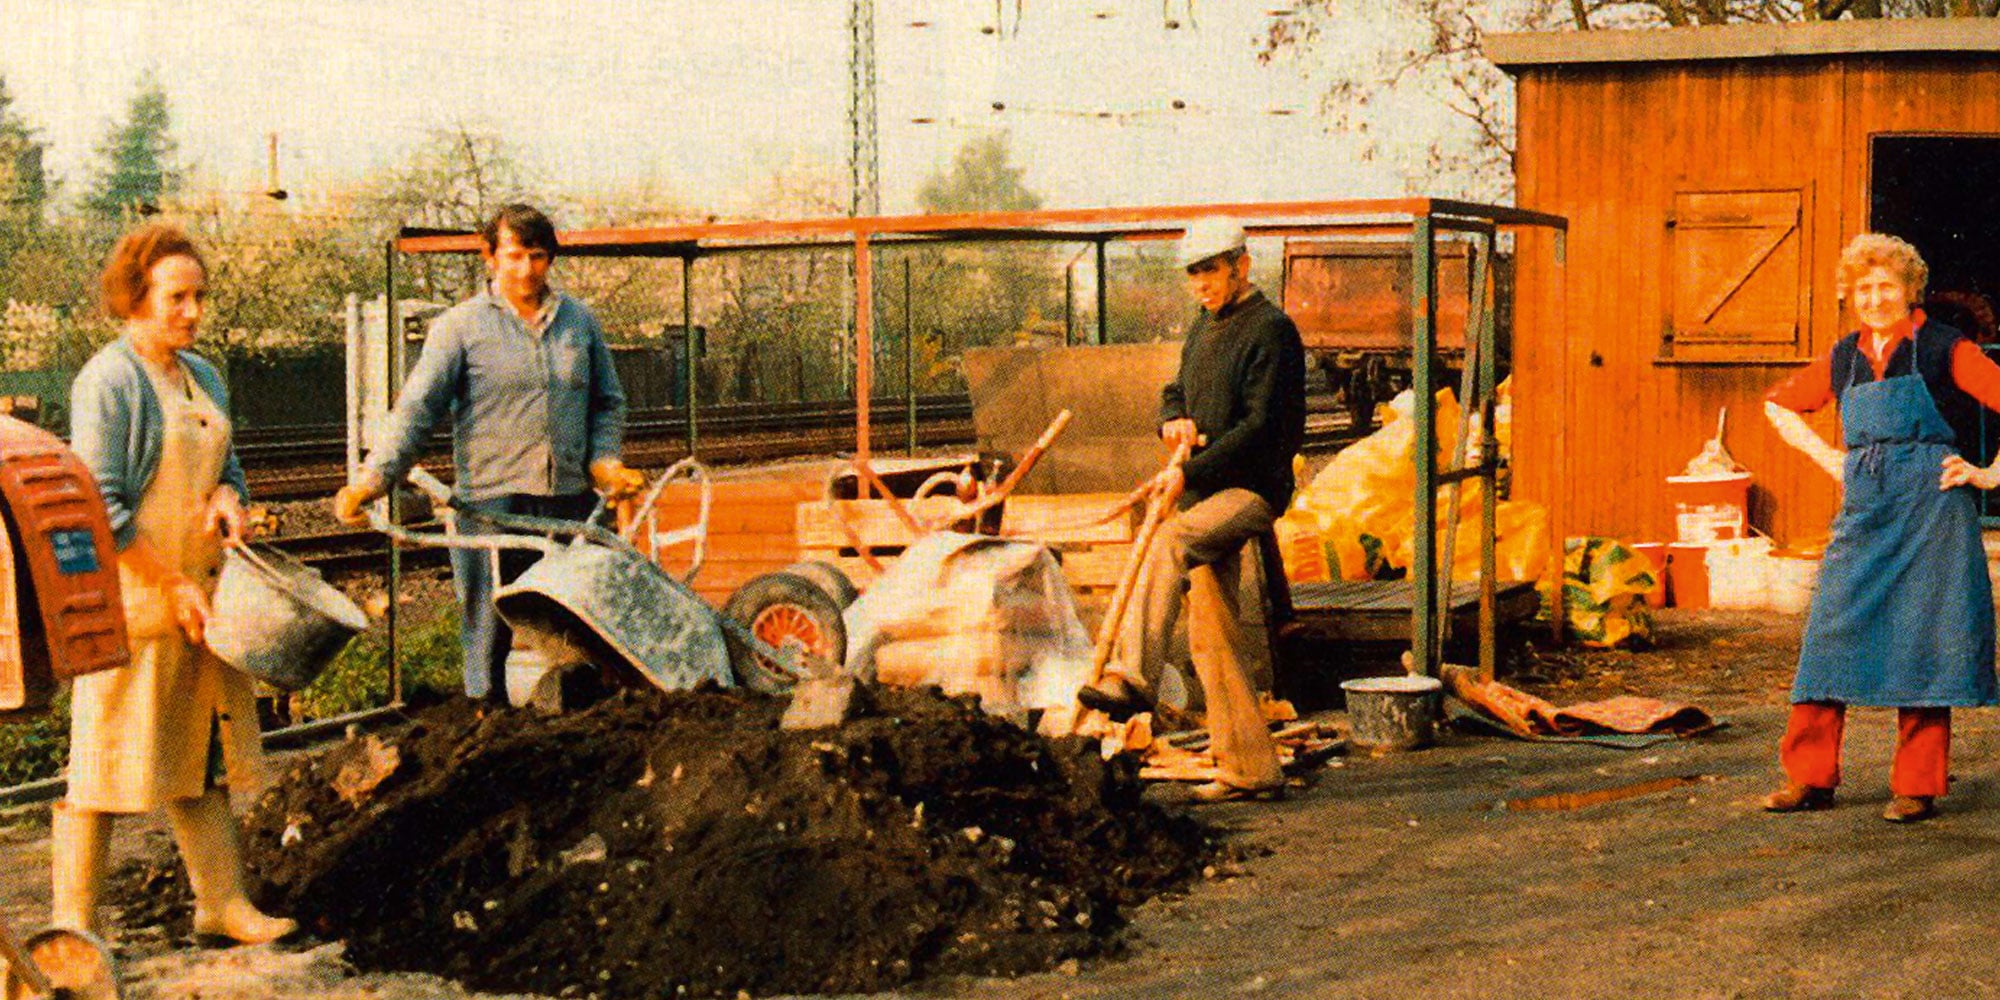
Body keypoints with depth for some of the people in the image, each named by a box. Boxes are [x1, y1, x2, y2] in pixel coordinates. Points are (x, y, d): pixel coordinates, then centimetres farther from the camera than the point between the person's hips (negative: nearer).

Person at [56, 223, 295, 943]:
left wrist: (227, 497, -2)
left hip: (199, 596, 8)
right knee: (105, 760, -2)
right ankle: (74, 921, 7)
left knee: (202, 751, 13)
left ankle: (222, 902, 20)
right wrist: (173, 586, -17)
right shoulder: (106, 382, -12)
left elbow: (226, 464, 23)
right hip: (126, 599, -8)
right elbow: (100, 507, -17)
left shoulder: (203, 377, 13)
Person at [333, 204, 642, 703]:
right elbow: (416, 409, -6)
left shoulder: (579, 322, 12)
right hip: (491, 501, -3)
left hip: (571, 501, 3)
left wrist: (603, 459, 4)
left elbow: (607, 401, 21)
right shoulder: (460, 327, 1)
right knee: (490, 631, 0)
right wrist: (374, 476, -18)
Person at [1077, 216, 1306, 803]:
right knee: (1212, 637, 6)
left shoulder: (1271, 330, -9)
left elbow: (1262, 424, -17)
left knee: (1166, 542, -35)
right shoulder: (1205, 327, 19)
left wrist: (1191, 473, -22)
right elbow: (1177, 390, 24)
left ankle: (1134, 677, -42)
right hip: (1207, 492, 9)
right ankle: (1249, 767, 10)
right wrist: (1173, 420, -1)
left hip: (1252, 489, -9)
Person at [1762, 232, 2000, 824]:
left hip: (1930, 511, -4)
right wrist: (1830, 460, 16)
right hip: (1862, 513, 4)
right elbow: (1778, 406, 26)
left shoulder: (1945, 351, -2)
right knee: (1830, 634, 0)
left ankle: (1918, 786, 7)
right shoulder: (1843, 360, 12)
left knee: (1922, 645, -2)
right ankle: (1810, 778, 7)